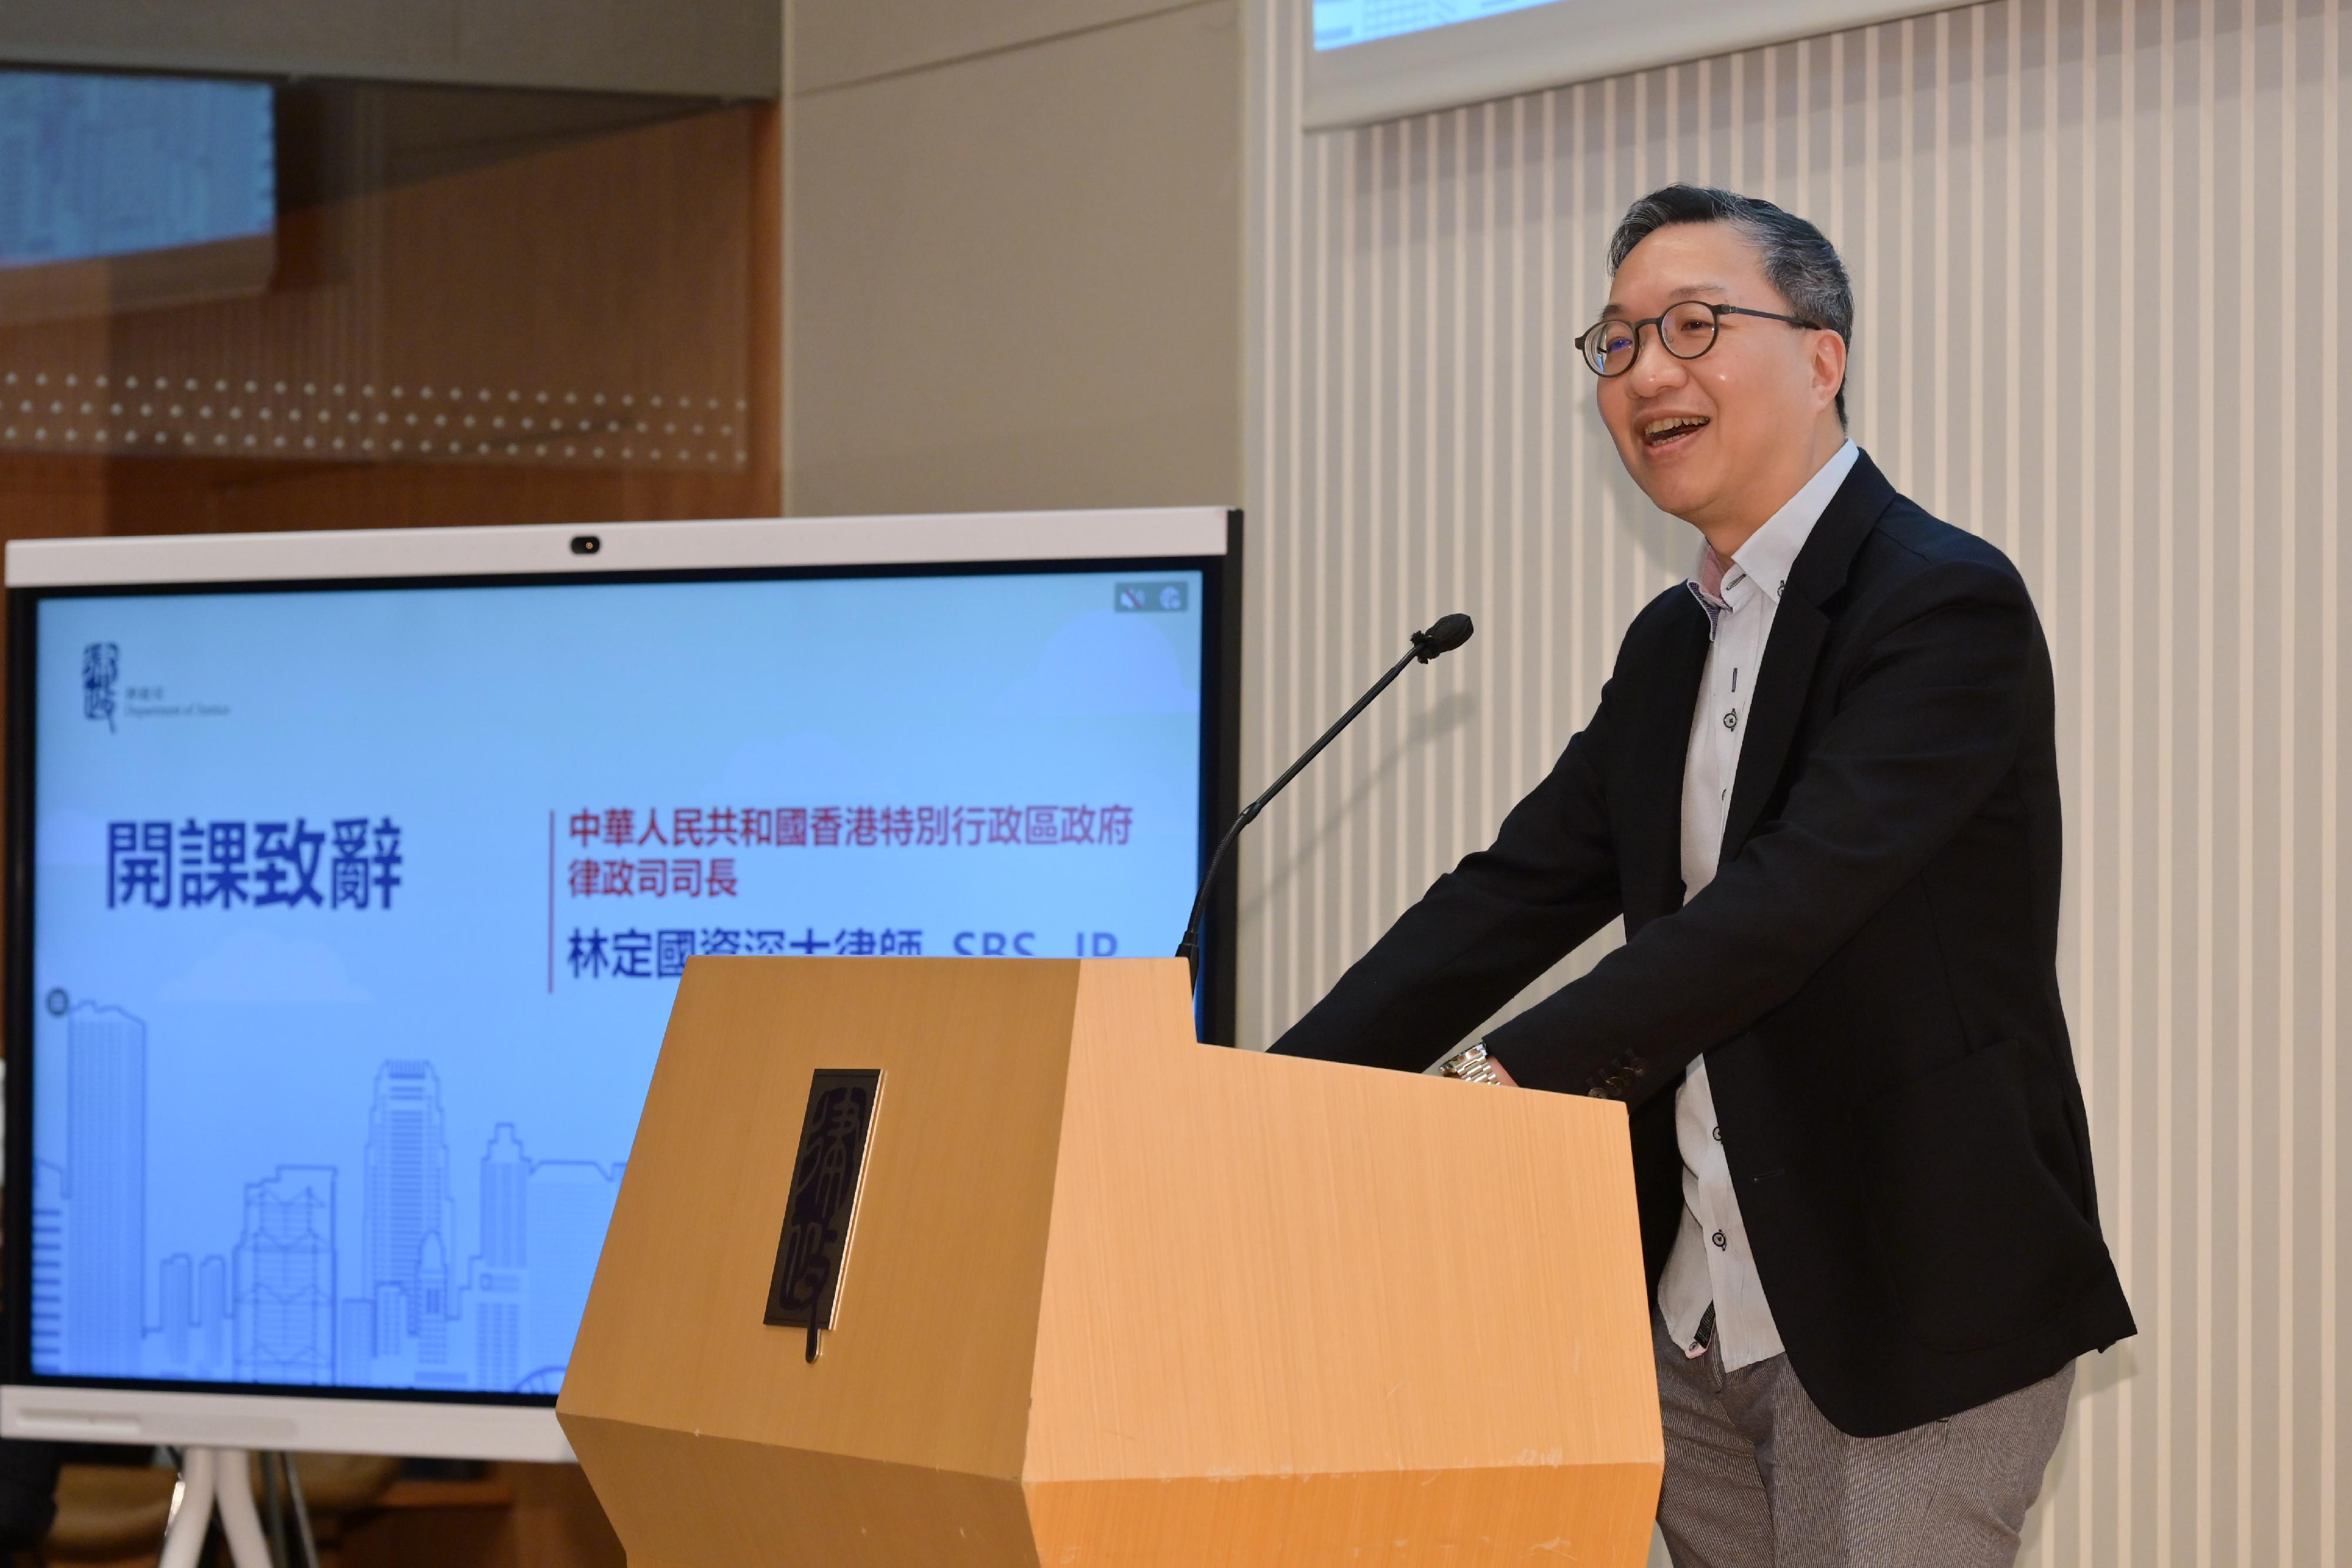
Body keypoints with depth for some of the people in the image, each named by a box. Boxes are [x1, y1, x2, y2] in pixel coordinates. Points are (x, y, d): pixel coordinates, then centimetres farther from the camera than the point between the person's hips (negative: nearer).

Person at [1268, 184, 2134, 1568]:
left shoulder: (1947, 604, -14)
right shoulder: (1672, 646, 15)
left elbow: (1789, 899, -25)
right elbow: (1517, 895, 10)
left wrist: (1503, 1078, -31)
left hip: (1911, 1314, -8)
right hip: (1705, 1321, 8)